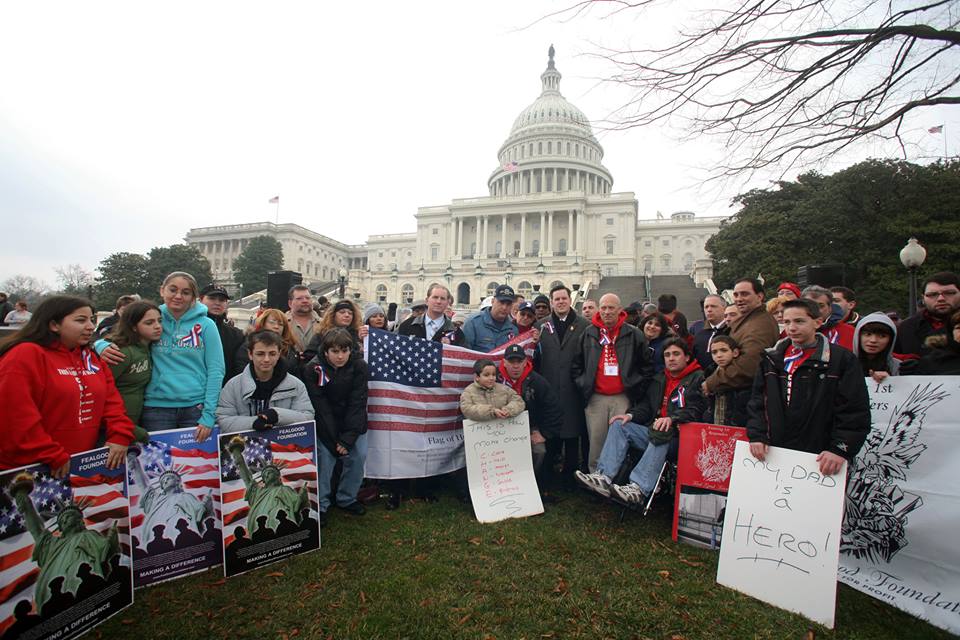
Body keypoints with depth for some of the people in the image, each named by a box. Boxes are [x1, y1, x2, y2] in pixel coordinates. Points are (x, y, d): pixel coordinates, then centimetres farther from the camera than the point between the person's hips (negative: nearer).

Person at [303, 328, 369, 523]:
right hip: (325, 425, -2)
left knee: (358, 456, -4)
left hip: (353, 424, 2)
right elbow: (321, 407, -17)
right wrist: (335, 440, -20)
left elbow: (357, 404, -15)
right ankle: (320, 504, 6)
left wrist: (348, 438, -21)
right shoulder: (313, 369, -16)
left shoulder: (359, 367, -12)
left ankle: (347, 498, 18)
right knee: (324, 458, -14)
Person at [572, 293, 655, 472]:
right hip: (595, 398, 2)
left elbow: (647, 367, 5)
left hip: (623, 398, -1)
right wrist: (583, 386, 4)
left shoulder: (634, 335, 3)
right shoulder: (588, 334, 8)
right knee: (596, 442, 6)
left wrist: (635, 390, -1)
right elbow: (576, 365, 13)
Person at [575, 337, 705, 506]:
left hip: (680, 437, -6)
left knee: (662, 435, -37)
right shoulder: (659, 379, 21)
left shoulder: (698, 378, 0)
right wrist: (630, 415, -3)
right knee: (619, 425, -11)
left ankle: (638, 488, -44)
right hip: (654, 431, 7)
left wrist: (671, 419, -32)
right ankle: (604, 477, -24)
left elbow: (695, 411, -14)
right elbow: (646, 405, 18)